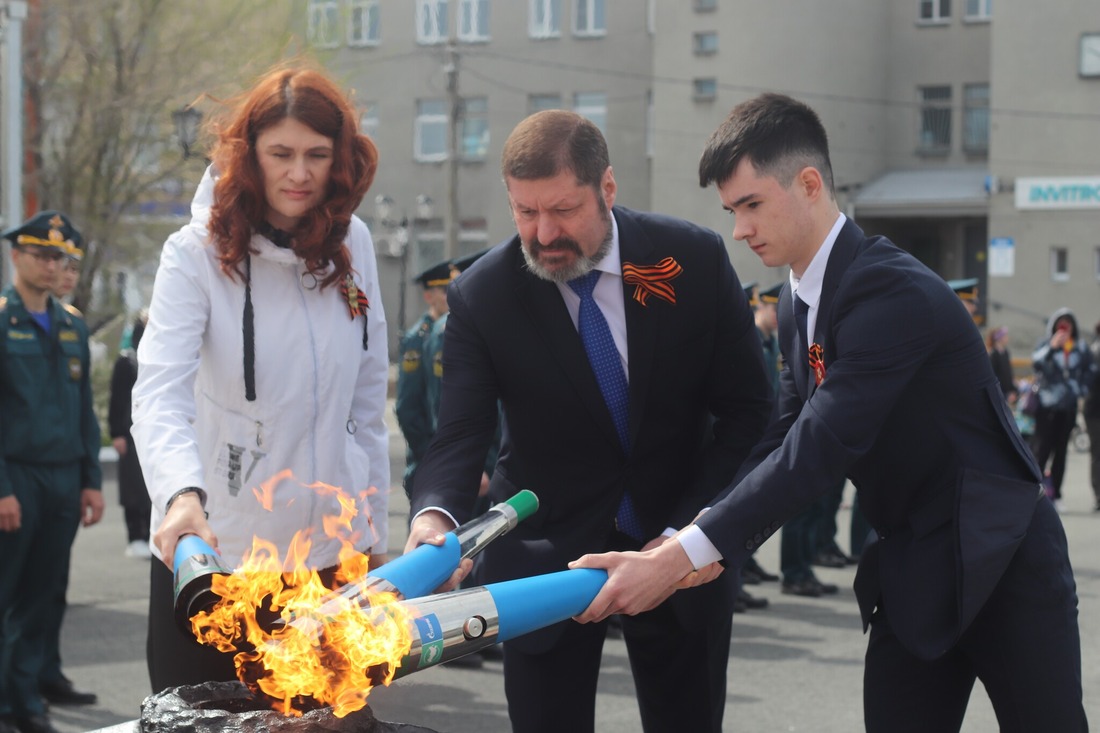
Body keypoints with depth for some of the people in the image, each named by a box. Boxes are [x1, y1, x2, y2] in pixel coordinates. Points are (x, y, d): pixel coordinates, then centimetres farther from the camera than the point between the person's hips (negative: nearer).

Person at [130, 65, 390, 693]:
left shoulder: (353, 244, 3)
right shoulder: (197, 253, -10)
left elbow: (367, 400, 10)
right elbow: (159, 393, -22)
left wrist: (375, 530, 10)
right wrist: (182, 493, -41)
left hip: (330, 547, 4)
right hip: (215, 549, -3)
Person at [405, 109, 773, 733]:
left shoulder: (696, 259, -9)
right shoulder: (481, 295, -11)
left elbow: (746, 406, -4)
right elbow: (461, 436, -15)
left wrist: (685, 532, -12)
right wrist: (437, 516, -37)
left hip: (681, 544, 1)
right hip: (546, 558, -1)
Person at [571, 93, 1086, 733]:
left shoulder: (892, 290, -23)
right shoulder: (798, 307, 6)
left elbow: (822, 445, -30)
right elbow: (786, 437, 3)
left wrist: (683, 558, -33)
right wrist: (700, 543, -14)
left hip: (1001, 561, -8)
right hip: (911, 572, 8)